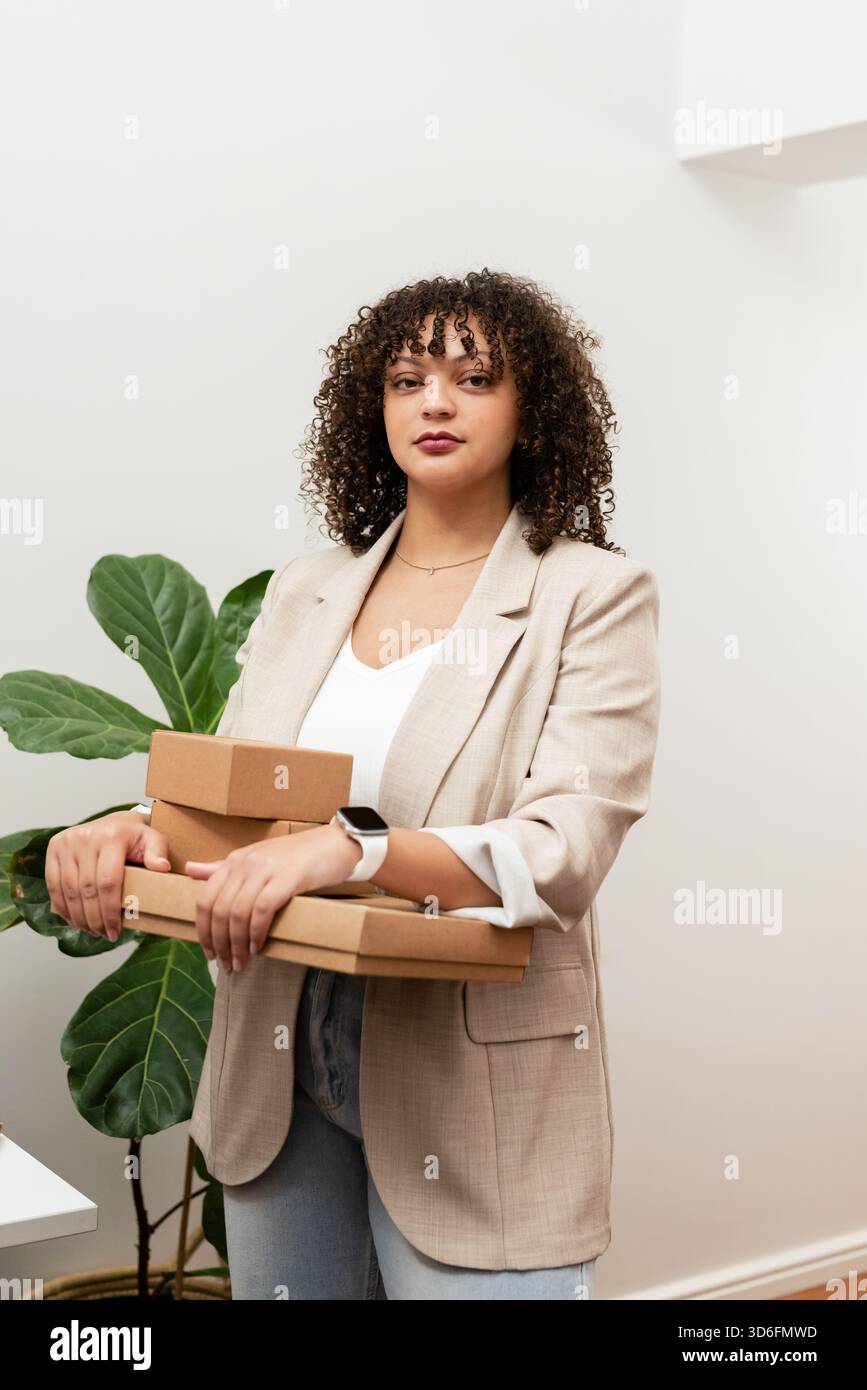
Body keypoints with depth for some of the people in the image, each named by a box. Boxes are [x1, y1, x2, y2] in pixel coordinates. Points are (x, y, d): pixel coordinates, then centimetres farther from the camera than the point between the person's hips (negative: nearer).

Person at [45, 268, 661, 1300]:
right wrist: (137, 827, -16)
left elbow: (564, 853, -17)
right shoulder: (306, 590, 9)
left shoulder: (594, 594, -6)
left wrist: (347, 851, -32)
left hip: (470, 1091, -4)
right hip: (282, 1072, 5)